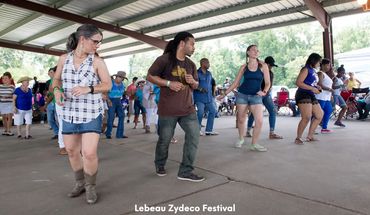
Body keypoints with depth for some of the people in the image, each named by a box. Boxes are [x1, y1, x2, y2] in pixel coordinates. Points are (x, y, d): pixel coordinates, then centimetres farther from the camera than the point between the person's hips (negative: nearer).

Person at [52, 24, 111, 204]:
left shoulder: (97, 61, -7)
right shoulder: (64, 58, 1)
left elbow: (108, 85, -7)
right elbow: (56, 79, 14)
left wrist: (88, 89, -23)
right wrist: (56, 90, -8)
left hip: (91, 113, -4)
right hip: (69, 112, 4)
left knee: (89, 153, -11)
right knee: (71, 151, 14)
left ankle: (91, 186, 16)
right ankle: (80, 183, 37)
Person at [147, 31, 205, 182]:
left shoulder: (191, 64, 11)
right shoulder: (164, 59, -7)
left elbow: (196, 86, 18)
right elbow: (150, 76, -4)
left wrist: (192, 81, -6)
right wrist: (168, 83, -16)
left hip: (188, 108, 5)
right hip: (167, 109, -5)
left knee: (194, 136, -5)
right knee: (164, 140, 8)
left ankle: (186, 171, 6)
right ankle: (159, 166, 36)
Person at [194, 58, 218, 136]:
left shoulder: (209, 73, 17)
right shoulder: (197, 73, -5)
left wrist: (211, 94, 20)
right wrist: (200, 89, -21)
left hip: (208, 97, 7)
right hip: (200, 97, -7)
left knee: (213, 111, 2)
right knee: (200, 112, -11)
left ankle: (209, 130, 11)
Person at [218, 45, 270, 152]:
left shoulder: (263, 66, 2)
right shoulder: (244, 67, 5)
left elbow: (267, 83, 2)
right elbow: (236, 83, 9)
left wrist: (264, 92, -19)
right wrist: (224, 93, 6)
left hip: (256, 96, 0)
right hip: (242, 94, 1)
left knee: (259, 121, -13)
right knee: (241, 119, 8)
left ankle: (254, 144, 5)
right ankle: (241, 139, 34)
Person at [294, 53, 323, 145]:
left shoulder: (313, 71, 20)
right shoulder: (306, 69, -7)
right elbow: (298, 82, -19)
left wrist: (317, 87, 12)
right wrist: (312, 88, -18)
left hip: (311, 96, 10)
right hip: (303, 95, -10)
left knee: (319, 116, 14)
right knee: (306, 117, -19)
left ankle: (310, 136, 22)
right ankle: (298, 138, -9)